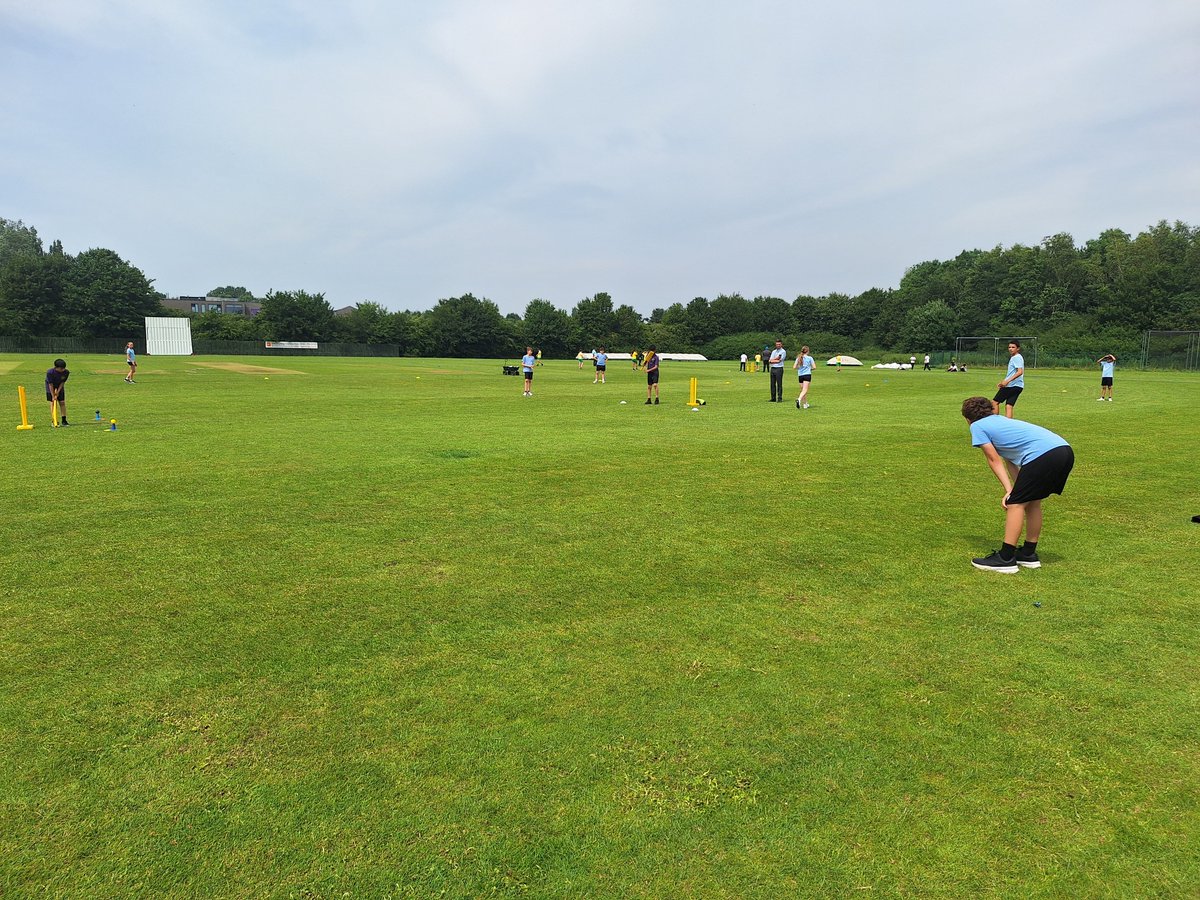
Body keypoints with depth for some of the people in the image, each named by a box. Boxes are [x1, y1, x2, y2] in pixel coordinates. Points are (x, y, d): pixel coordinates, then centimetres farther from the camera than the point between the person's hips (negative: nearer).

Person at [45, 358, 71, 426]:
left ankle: (64, 420, 2)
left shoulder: (66, 372, -20)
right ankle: (53, 421, -6)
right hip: (51, 388, -3)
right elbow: (50, 384, -25)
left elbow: (62, 382, -10)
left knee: (62, 403, -1)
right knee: (53, 403, -7)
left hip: (60, 387, 3)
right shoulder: (50, 372, -28)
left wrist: (58, 391, -16)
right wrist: (53, 396, -25)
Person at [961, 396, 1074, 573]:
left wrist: (1009, 490, 7)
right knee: (1033, 501, 21)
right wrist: (1017, 489, 17)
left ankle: (1005, 559, 4)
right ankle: (1029, 554, 30)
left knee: (1015, 503, 1)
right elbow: (1009, 460, 25)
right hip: (1066, 451, 9)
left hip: (1043, 455, -9)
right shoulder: (1001, 420, 33)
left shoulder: (977, 426, 10)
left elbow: (994, 460, 6)